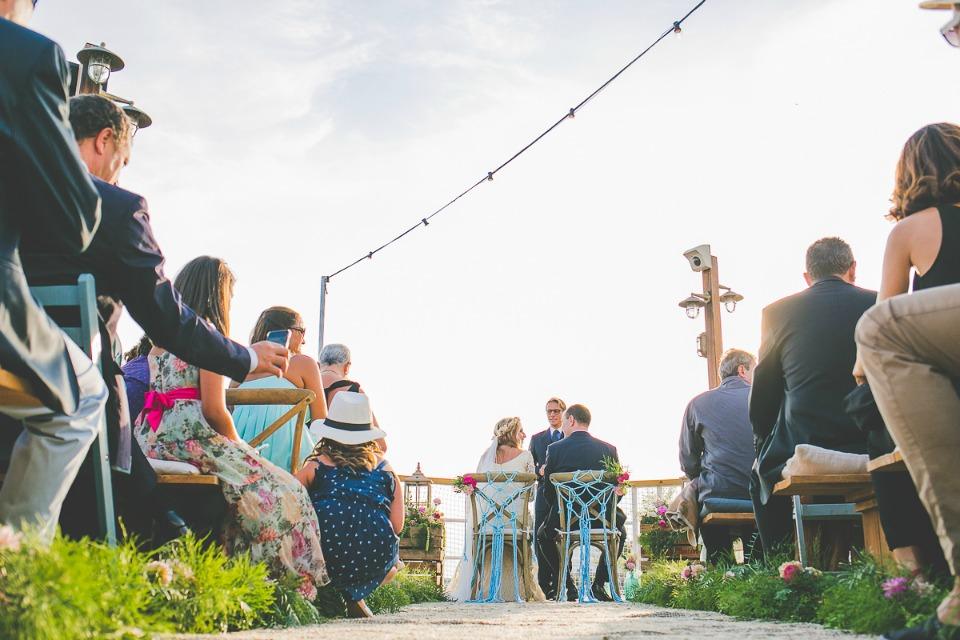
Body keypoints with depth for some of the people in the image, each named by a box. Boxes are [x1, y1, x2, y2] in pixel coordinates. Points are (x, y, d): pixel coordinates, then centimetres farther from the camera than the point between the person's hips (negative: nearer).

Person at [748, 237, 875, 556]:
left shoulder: (778, 312, -1)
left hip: (802, 450, -1)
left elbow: (762, 397, 4)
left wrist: (765, 441, 19)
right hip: (876, 451, 2)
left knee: (761, 473, 28)